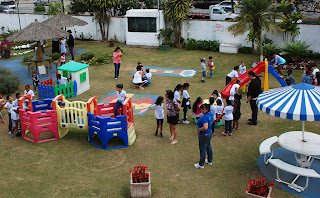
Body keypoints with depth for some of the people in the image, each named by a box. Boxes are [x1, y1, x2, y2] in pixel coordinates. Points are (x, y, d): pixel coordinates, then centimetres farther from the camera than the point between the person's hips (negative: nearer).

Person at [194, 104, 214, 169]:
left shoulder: (204, 117, -30)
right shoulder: (211, 114, -1)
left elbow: (205, 127, -38)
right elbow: (212, 121, 19)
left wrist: (199, 129, -23)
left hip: (204, 135, -9)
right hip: (210, 133, 9)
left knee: (203, 149, 4)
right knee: (208, 147, 23)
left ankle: (201, 165, 17)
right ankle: (210, 161, 39)